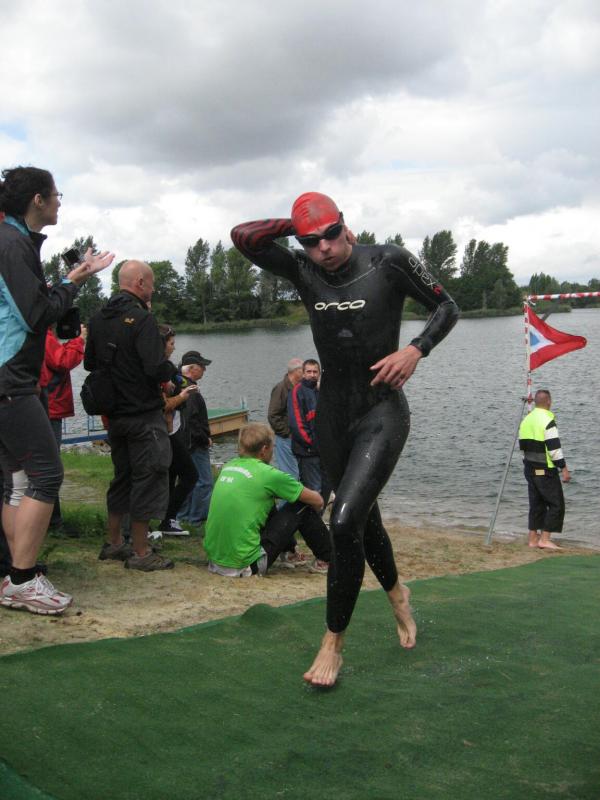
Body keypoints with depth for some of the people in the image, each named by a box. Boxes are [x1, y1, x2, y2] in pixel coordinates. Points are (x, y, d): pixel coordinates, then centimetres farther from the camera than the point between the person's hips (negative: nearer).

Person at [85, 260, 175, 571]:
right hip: (144, 414, -8)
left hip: (114, 414, 8)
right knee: (148, 478, 1)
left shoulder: (98, 318, 7)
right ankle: (140, 552, 5)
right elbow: (157, 369, -25)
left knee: (122, 476, 19)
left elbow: (89, 363, 15)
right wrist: (171, 370, -5)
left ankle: (113, 543, 28)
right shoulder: (141, 319, -17)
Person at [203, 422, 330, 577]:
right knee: (302, 506, 4)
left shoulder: (229, 466, 8)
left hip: (213, 557, 7)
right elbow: (318, 501, -1)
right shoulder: (268, 474, -11)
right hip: (245, 565, -7)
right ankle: (326, 560, 19)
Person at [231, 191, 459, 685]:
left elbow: (446, 307, -1)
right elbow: (242, 237, -6)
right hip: (333, 415, 5)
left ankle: (334, 641, -2)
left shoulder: (387, 261, -10)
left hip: (382, 413, -5)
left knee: (344, 521, -18)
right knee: (363, 516, 18)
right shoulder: (303, 271, -1)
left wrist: (415, 350, -16)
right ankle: (396, 592, 47)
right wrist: (297, 224, -6)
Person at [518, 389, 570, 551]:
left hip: (530, 469, 8)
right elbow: (554, 448, -19)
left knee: (536, 503, 13)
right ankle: (545, 539, -5)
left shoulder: (526, 420, 10)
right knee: (556, 504, -1)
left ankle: (533, 539, 14)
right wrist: (564, 468, -14)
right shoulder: (548, 421, -16)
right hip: (546, 470, -8)